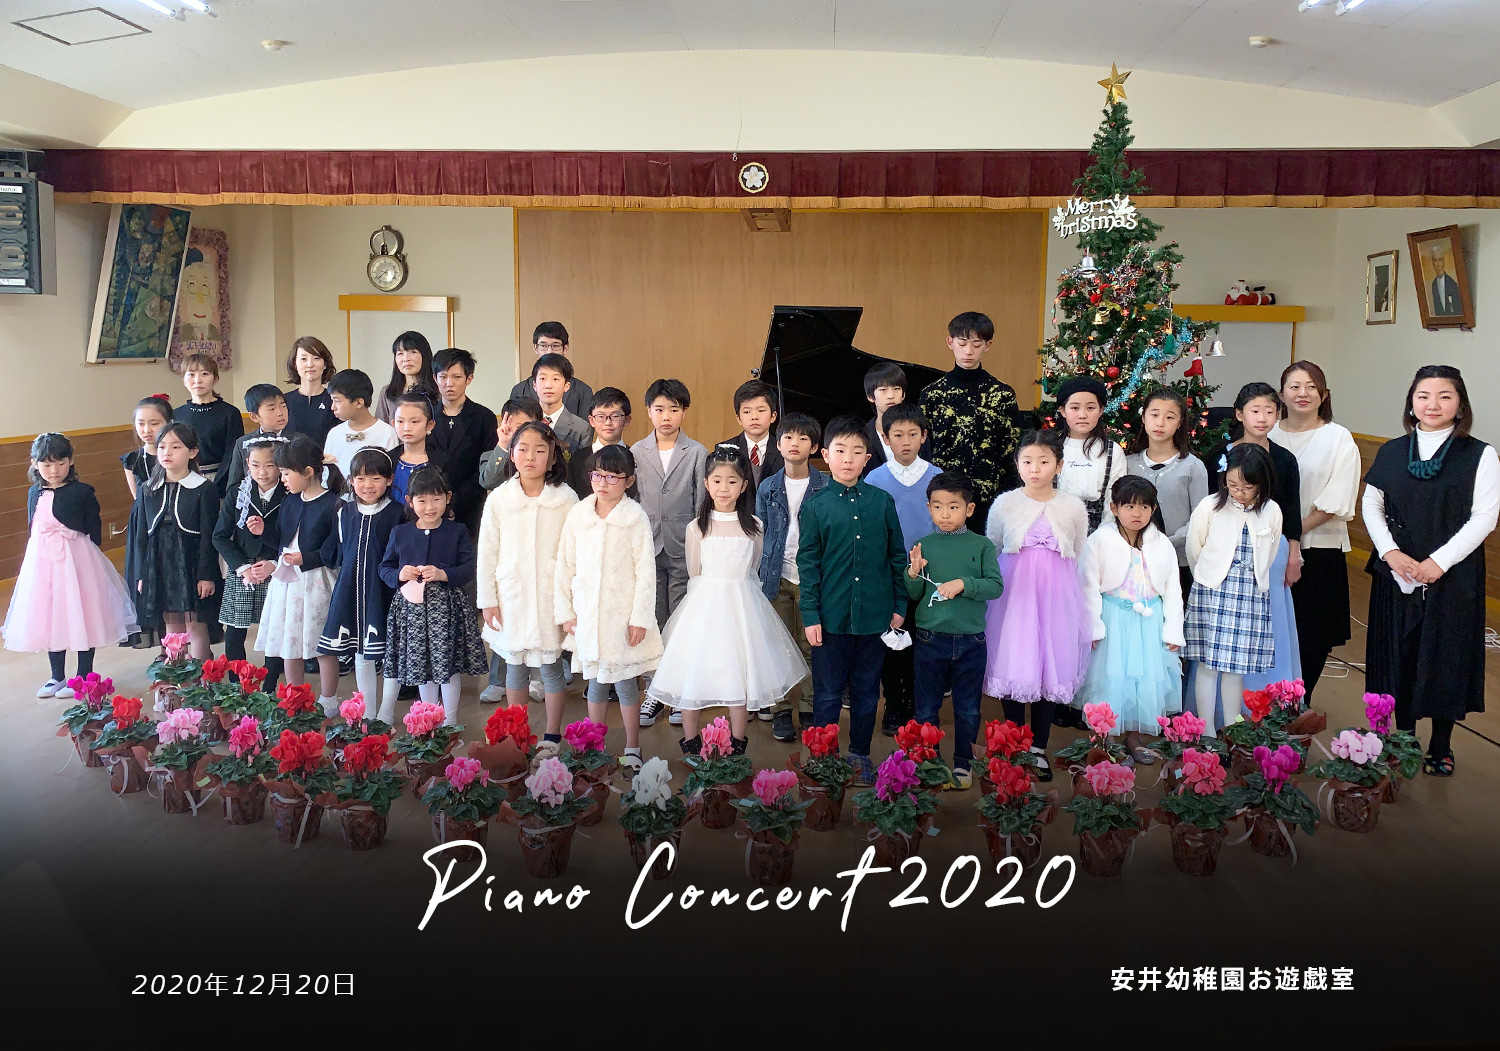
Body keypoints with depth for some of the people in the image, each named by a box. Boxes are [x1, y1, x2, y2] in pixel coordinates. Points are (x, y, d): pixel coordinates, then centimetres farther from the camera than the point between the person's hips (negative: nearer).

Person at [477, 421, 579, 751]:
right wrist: (488, 600, 2)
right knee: (515, 665, 12)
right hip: (511, 597, 2)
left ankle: (552, 737, 20)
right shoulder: (498, 499, -2)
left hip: (551, 597, -2)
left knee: (551, 665, 5)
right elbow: (487, 553, 3)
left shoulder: (566, 499, -6)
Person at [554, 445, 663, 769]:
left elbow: (646, 572, -7)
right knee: (595, 682, 14)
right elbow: (565, 566, 7)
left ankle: (632, 750, 20)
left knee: (625, 683, 5)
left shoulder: (636, 517, -8)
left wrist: (640, 618, -9)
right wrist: (565, 612, 5)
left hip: (623, 615, -3)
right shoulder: (577, 514, 1)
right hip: (587, 615, 3)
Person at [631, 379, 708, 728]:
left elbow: (703, 503, 2)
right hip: (647, 548, 2)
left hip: (683, 549, -2)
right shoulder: (636, 452, 7)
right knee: (651, 621, 6)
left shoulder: (697, 453, 1)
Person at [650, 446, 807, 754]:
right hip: (704, 604, -1)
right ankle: (690, 747, 15)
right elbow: (694, 573, 7)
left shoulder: (753, 526, 1)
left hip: (742, 607, 1)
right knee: (693, 673, 0)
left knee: (741, 677, 4)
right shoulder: (696, 528, -2)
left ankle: (738, 749, 18)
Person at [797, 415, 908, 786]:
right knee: (827, 693, 8)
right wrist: (810, 615, -5)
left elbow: (897, 556, 8)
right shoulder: (815, 505, -1)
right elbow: (807, 563, -1)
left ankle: (860, 756, 29)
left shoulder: (882, 501, 3)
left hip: (875, 615, 2)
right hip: (831, 616, -2)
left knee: (867, 692, 13)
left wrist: (899, 606, 7)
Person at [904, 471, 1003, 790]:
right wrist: (914, 574, -15)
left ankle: (962, 763, 28)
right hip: (930, 637, 0)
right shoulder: (924, 546, 2)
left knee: (968, 709, 12)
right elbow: (914, 595, 4)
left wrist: (964, 584, -22)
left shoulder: (982, 545, 0)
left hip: (970, 640, 0)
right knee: (926, 708, 9)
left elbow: (995, 586, -9)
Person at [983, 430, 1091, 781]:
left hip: (1057, 596, 1)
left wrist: (1052, 581, 10)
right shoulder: (1004, 504, 0)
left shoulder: (1073, 507, 2)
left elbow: (1079, 558, 12)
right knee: (1013, 669, -1)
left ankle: (1038, 750, 18)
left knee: (1051, 668, 4)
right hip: (1012, 596, -1)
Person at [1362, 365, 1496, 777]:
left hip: (1453, 575, -3)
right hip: (1397, 573, 3)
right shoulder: (1391, 452, 5)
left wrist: (1439, 561, -16)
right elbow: (1371, 505, 6)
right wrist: (1390, 552, -9)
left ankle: (1441, 747, 20)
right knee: (1399, 654, 9)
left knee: (1446, 657, 4)